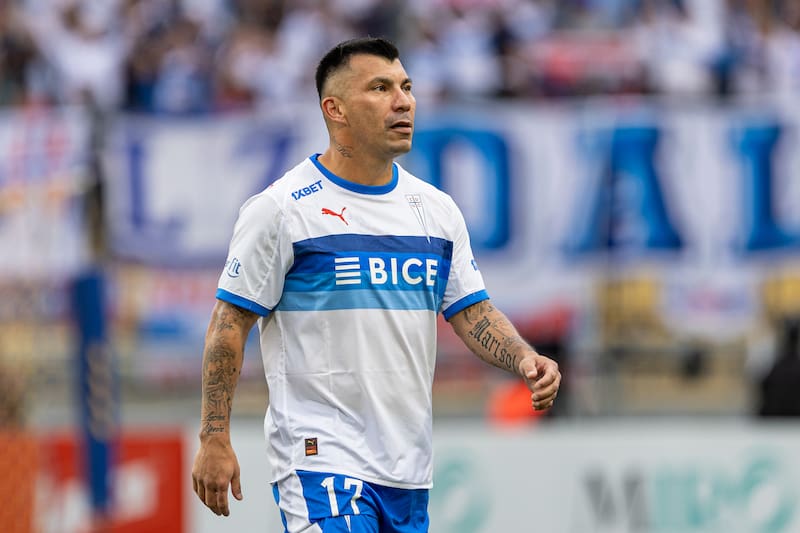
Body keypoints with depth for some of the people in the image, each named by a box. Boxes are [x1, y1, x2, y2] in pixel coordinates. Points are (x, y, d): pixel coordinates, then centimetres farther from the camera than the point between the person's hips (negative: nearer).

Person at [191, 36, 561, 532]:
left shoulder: (437, 209, 11)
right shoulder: (282, 208, -6)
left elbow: (471, 310, 13)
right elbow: (230, 323, -5)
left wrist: (526, 359, -8)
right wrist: (215, 441, -9)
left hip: (410, 467, 6)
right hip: (320, 457, -6)